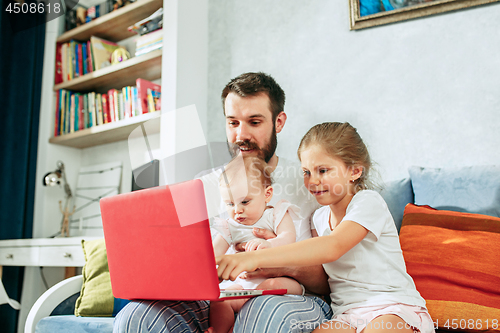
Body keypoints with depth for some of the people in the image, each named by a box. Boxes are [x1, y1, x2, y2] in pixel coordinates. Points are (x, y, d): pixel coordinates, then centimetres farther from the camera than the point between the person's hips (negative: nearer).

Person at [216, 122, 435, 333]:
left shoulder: (367, 202, -8)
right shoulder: (320, 217, 13)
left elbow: (332, 247, -27)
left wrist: (256, 258, -35)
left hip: (394, 309, -4)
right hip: (348, 315, 4)